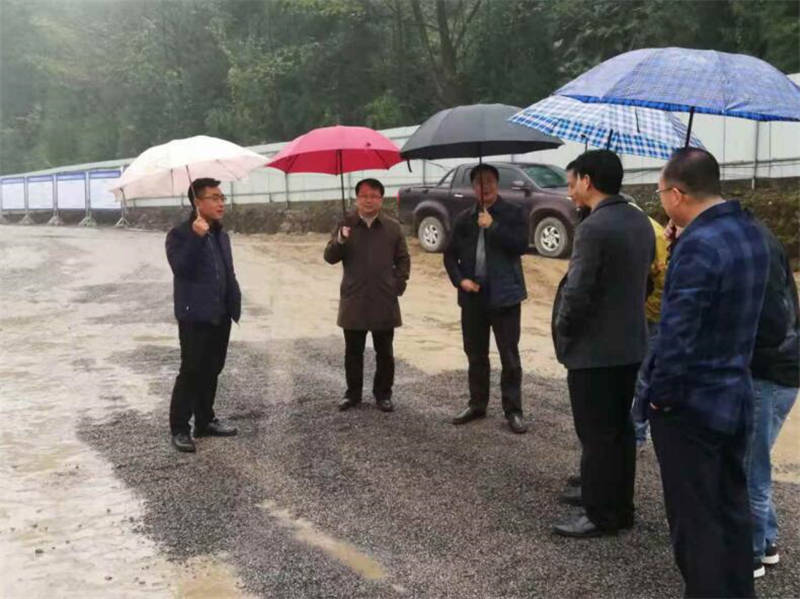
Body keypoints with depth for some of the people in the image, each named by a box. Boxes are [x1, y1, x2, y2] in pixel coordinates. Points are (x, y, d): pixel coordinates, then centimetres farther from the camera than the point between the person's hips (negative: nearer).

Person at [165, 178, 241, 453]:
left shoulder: (222, 236, 15)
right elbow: (181, 268, -24)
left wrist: (234, 303, 9)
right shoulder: (180, 234, -8)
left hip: (221, 316, 7)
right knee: (191, 371, -5)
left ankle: (205, 420, 25)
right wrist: (197, 237, -32)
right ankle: (179, 429, 3)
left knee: (212, 370, 13)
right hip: (195, 316, -7)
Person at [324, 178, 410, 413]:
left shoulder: (392, 227, 4)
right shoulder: (346, 225, 2)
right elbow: (330, 257, -3)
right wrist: (339, 241, -22)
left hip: (384, 303, 0)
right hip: (353, 302, 0)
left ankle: (383, 394, 20)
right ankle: (353, 393, 22)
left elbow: (403, 259, 11)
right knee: (353, 352, 9)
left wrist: (399, 283, -1)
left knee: (384, 352, 8)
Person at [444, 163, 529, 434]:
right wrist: (460, 280, -5)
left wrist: (493, 226, -18)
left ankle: (513, 410, 8)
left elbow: (521, 245, -15)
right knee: (475, 355, 13)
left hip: (504, 295, -4)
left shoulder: (513, 214, -1)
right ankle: (477, 404, 26)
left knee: (510, 356, -1)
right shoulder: (464, 218, 10)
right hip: (473, 297, 4)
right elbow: (450, 254, 11)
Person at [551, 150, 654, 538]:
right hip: (630, 342, 9)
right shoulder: (640, 222, 7)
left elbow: (577, 293, -22)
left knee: (596, 434, 2)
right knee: (619, 428, 18)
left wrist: (562, 332, -6)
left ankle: (602, 515, 12)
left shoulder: (593, 228, -20)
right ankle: (617, 502, 30)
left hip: (594, 348, -9)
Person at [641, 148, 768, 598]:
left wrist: (661, 394, -14)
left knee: (695, 519, 6)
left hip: (691, 403, -9)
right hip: (735, 395, 9)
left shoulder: (698, 244, -24)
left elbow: (677, 334, -27)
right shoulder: (750, 231, 4)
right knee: (732, 508, 20)